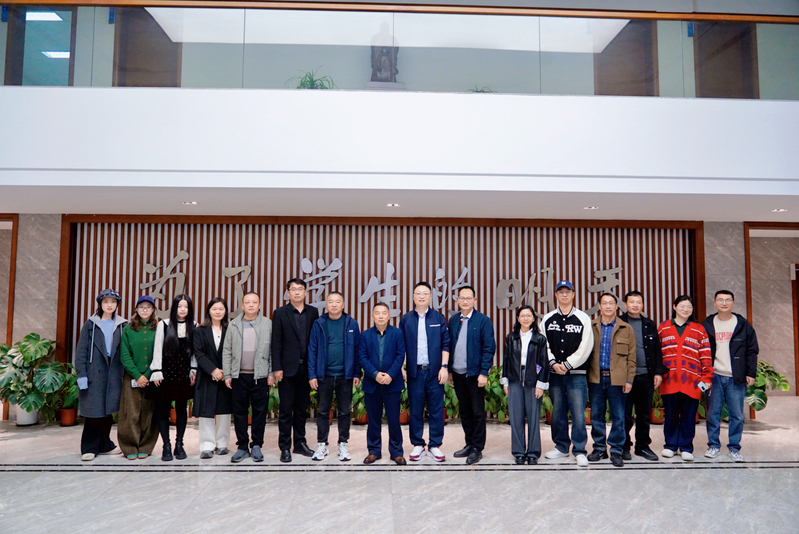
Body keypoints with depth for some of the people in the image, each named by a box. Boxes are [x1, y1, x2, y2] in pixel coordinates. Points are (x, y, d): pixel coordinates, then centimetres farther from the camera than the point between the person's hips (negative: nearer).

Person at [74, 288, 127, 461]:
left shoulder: (121, 325, 10)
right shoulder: (90, 324, 3)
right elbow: (81, 350, 0)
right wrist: (81, 374, -8)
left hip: (113, 374, 3)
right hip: (94, 373, -2)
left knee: (108, 411, 6)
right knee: (94, 411, -3)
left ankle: (104, 445, 20)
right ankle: (89, 448, 8)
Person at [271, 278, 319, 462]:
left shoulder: (313, 312, 7)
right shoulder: (280, 313, -1)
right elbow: (276, 343, -4)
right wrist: (277, 368, -9)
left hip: (306, 368, 3)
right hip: (288, 368, -3)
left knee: (302, 408, 12)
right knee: (286, 409, 3)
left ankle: (300, 442, 23)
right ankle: (285, 447, 11)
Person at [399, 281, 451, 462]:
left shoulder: (438, 318, 5)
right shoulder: (405, 319, 7)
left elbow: (445, 344, 4)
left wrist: (444, 367, -4)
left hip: (435, 371, 0)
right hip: (414, 371, 0)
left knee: (436, 409, 3)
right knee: (415, 410, 6)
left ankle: (435, 445, 13)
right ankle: (417, 444, 18)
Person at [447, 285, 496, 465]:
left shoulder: (483, 320, -6)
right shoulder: (453, 320, 8)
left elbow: (489, 348, -9)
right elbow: (449, 345, 11)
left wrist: (483, 373, -14)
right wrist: (449, 370, 7)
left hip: (474, 374, -5)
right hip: (457, 374, 5)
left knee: (478, 413, 2)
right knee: (464, 412, 14)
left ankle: (477, 448, 11)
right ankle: (469, 444, 26)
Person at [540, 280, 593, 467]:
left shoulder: (583, 318, 2)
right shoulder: (547, 319, 10)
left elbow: (586, 347, -4)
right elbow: (543, 345, 8)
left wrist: (567, 364, -9)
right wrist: (553, 363, -6)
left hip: (576, 374, -3)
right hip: (555, 373, 3)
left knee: (578, 414, -5)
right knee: (558, 412, 9)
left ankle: (579, 450, 5)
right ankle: (561, 447, 23)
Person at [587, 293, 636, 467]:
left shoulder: (626, 329, 6)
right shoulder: (591, 327, 7)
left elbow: (631, 357, 5)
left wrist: (629, 380, -2)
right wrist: (586, 375, -2)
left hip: (617, 379, -1)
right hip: (596, 378, 1)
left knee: (618, 416, 2)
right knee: (596, 415, 7)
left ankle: (616, 450, 13)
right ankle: (599, 448, 20)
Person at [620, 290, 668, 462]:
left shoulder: (650, 325, 13)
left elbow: (657, 351, 14)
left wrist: (658, 372, 5)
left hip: (646, 376, 4)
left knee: (644, 415, 10)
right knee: (625, 414, 1)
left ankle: (643, 446, 21)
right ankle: (624, 446, 13)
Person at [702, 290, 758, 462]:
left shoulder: (743, 325, 6)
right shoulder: (707, 325, 6)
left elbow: (752, 351, 6)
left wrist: (751, 373, -1)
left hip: (736, 378, 0)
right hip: (714, 376, 0)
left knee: (737, 415, 2)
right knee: (713, 413, 4)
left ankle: (734, 448, 13)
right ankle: (713, 445, 16)